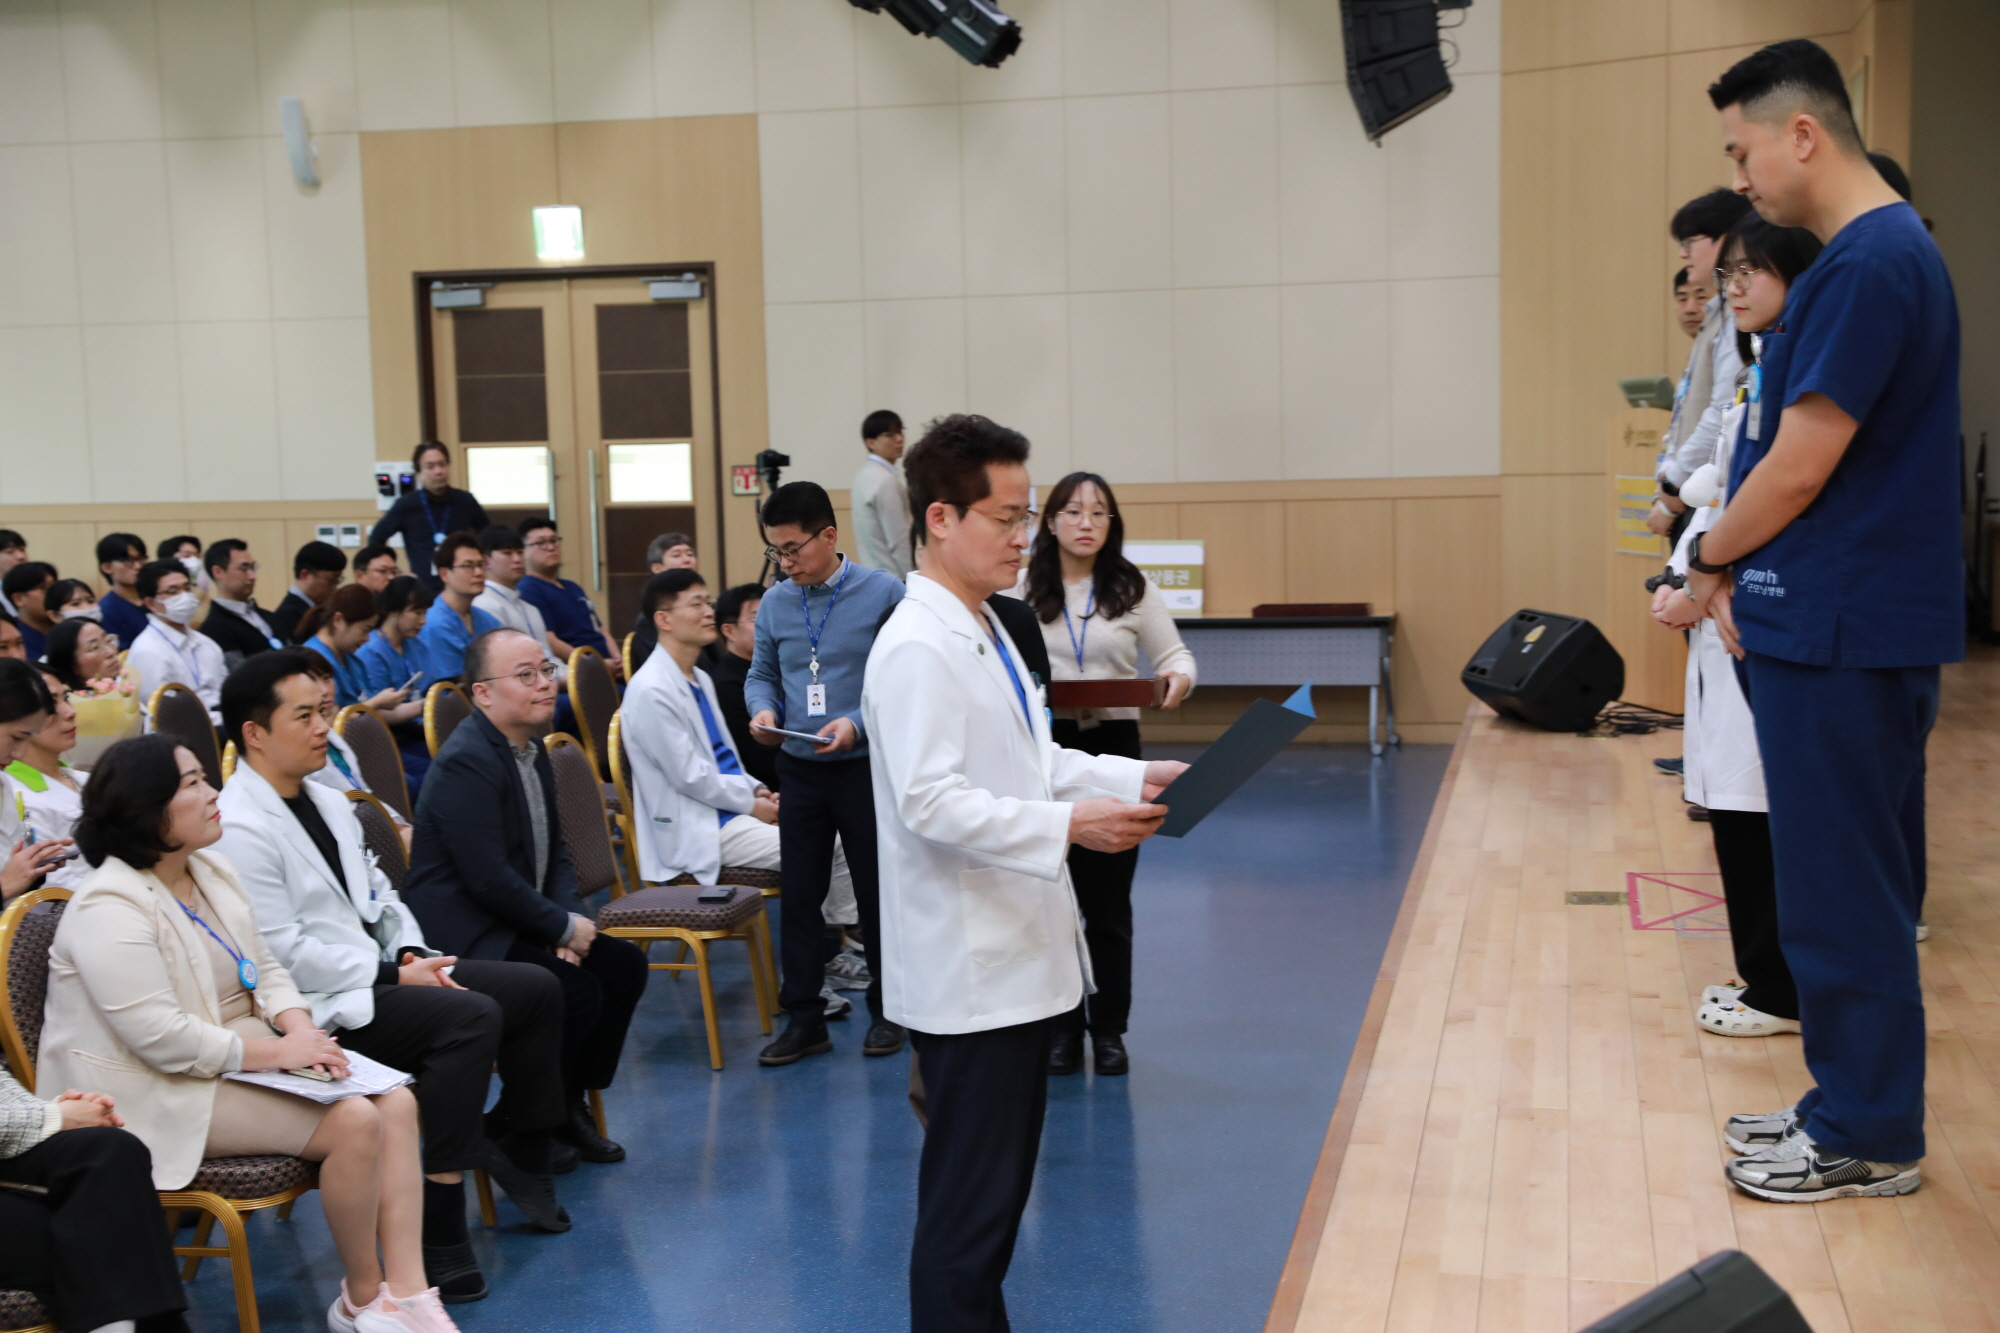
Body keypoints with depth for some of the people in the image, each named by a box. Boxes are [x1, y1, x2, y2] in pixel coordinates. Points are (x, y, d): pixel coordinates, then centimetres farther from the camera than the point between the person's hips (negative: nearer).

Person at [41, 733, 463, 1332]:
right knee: (353, 1121, -23)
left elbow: (266, 971, 14)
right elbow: (160, 1038, -26)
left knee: (395, 1101, -10)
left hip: (246, 1053, 9)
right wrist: (277, 1052, -21)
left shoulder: (210, 871, 10)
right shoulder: (110, 910, -19)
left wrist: (301, 1029, -7)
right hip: (169, 1094, -9)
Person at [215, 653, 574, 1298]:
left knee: (535, 989, 2)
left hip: (374, 973, 10)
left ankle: (527, 1151, 18)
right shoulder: (239, 829, -15)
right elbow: (283, 955, -20)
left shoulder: (327, 802, 15)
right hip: (316, 1005, -9)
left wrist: (412, 954, -1)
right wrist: (393, 975, -19)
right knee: (472, 1017, -29)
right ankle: (438, 1230, -27)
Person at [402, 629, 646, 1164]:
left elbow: (555, 851, 15)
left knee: (624, 965, 3)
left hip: (515, 922, 10)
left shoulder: (532, 749, 10)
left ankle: (568, 1103, 14)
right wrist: (565, 927, -15)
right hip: (460, 936, -10)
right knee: (576, 992, -23)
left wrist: (567, 920, -3)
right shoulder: (466, 763, -21)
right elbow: (489, 879, -26)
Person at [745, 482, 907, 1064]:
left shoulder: (883, 593, -10)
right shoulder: (776, 603, 3)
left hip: (867, 767, -4)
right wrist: (762, 709, -9)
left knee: (877, 894, 8)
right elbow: (761, 673, 13)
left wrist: (859, 725, -24)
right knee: (799, 894, 7)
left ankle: (886, 1011, 24)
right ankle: (803, 1018, 18)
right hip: (799, 769, 4)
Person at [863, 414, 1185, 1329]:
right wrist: (1070, 826, -30)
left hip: (1016, 955, 10)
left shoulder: (985, 630, 13)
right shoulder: (918, 650, -19)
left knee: (1000, 1185, 19)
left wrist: (1136, 778, 6)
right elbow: (932, 804, -26)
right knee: (969, 1204, -1)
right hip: (967, 969, -10)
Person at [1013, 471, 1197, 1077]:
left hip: (1113, 748, 0)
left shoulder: (1133, 589, 2)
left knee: (1109, 900, 6)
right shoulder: (1021, 592, 0)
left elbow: (1175, 653, 5)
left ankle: (1108, 1031, 19)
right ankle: (1062, 1028, 19)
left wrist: (1178, 677, -17)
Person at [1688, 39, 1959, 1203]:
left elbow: (1801, 465, -19)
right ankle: (1854, 1104, 28)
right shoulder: (1879, 252, 14)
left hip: (1841, 632, -10)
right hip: (1834, 623, 10)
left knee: (1842, 889, 0)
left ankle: (1871, 1138, 12)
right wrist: (1742, 568, 7)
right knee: (1851, 883, 16)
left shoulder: (1869, 263, -18)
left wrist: (1713, 560, -3)